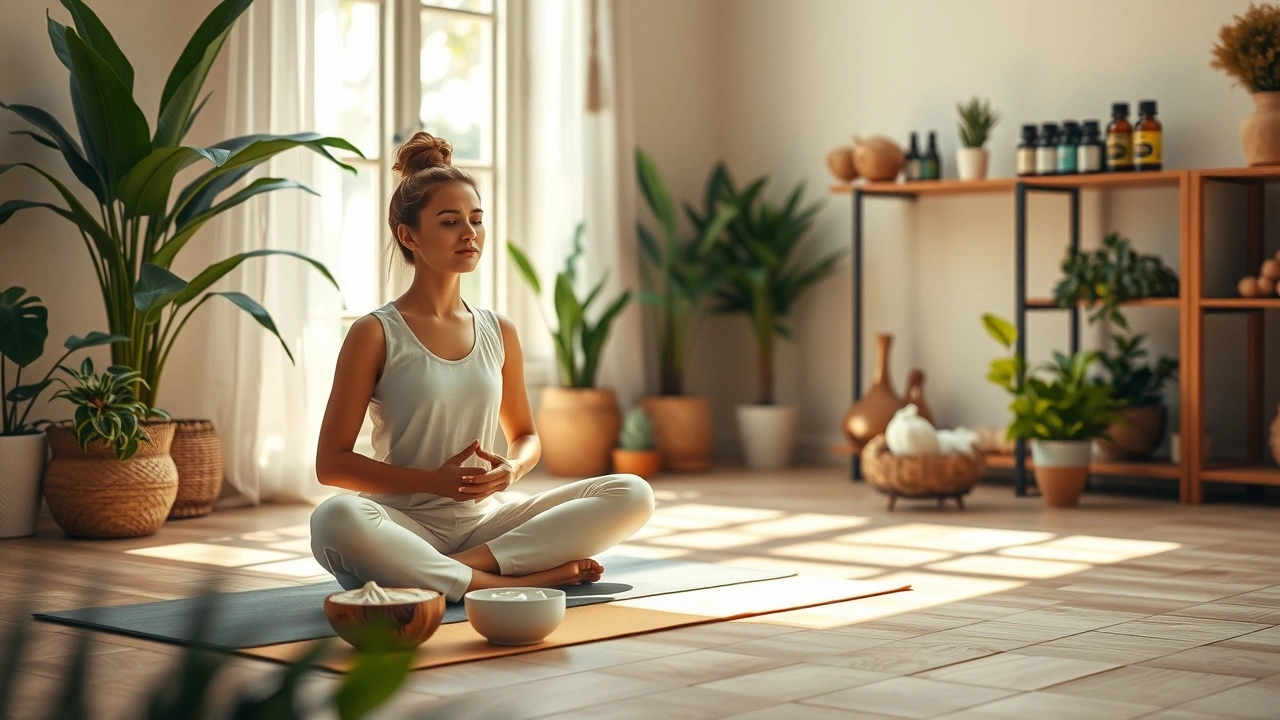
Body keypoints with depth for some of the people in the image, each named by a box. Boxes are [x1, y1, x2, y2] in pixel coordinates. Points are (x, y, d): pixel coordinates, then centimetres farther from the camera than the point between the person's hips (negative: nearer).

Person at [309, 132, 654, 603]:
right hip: (408, 526, -5)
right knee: (336, 519, -39)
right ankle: (523, 580, -28)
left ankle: (467, 564, -21)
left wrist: (511, 469, -4)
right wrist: (435, 480, -16)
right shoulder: (375, 334, -3)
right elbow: (331, 462, -4)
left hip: (486, 522, 5)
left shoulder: (499, 332, 10)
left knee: (633, 495, -12)